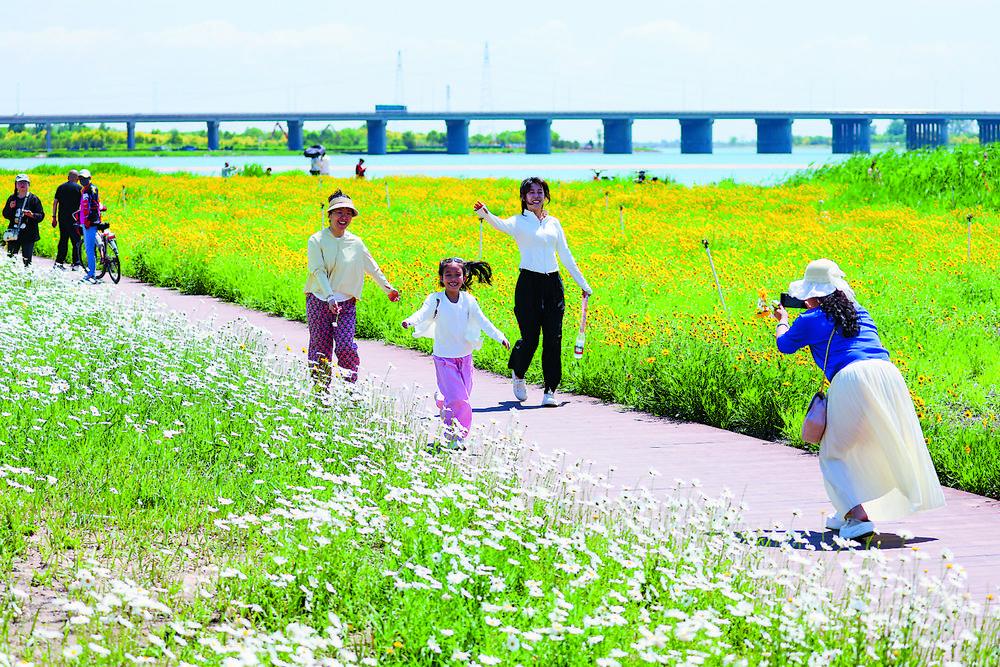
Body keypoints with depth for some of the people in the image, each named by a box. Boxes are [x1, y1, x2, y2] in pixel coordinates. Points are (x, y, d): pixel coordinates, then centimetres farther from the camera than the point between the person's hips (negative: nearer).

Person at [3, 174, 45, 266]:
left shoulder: (33, 199, -1)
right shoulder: (12, 198, 10)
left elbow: (41, 216, -3)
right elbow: (5, 215, 16)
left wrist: (32, 215, -22)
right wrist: (10, 208, -4)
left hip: (28, 234, -4)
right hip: (13, 234, 4)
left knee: (27, 260, -3)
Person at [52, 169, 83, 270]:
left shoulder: (61, 187, 9)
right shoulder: (79, 188, -3)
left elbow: (55, 202, 7)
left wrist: (54, 217, 11)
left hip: (62, 217, 4)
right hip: (74, 219, -4)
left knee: (63, 240, 11)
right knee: (76, 241, 3)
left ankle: (59, 262, 7)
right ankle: (75, 264, 1)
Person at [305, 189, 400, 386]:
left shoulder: (355, 243, 6)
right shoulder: (316, 241, -6)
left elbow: (372, 267, 20)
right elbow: (318, 270, -15)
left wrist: (387, 287, 26)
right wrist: (330, 297, -27)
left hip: (346, 303, 2)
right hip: (320, 300, -2)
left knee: (345, 346, -12)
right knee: (320, 348, 1)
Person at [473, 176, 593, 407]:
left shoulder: (553, 223, 14)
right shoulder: (520, 222, 0)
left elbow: (566, 255, 19)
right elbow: (502, 225, -23)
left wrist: (583, 284, 19)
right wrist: (486, 214, -45)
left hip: (553, 284, 4)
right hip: (529, 282, -4)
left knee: (553, 338, -2)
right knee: (530, 338, -5)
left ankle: (550, 390, 4)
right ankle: (517, 373, 27)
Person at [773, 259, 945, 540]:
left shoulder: (811, 320, 13)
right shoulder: (859, 312, 26)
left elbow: (784, 345, 33)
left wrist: (783, 320, 53)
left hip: (850, 379, -5)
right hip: (887, 371, 5)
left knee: (833, 454, 6)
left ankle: (858, 515, -15)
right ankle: (848, 512, 23)